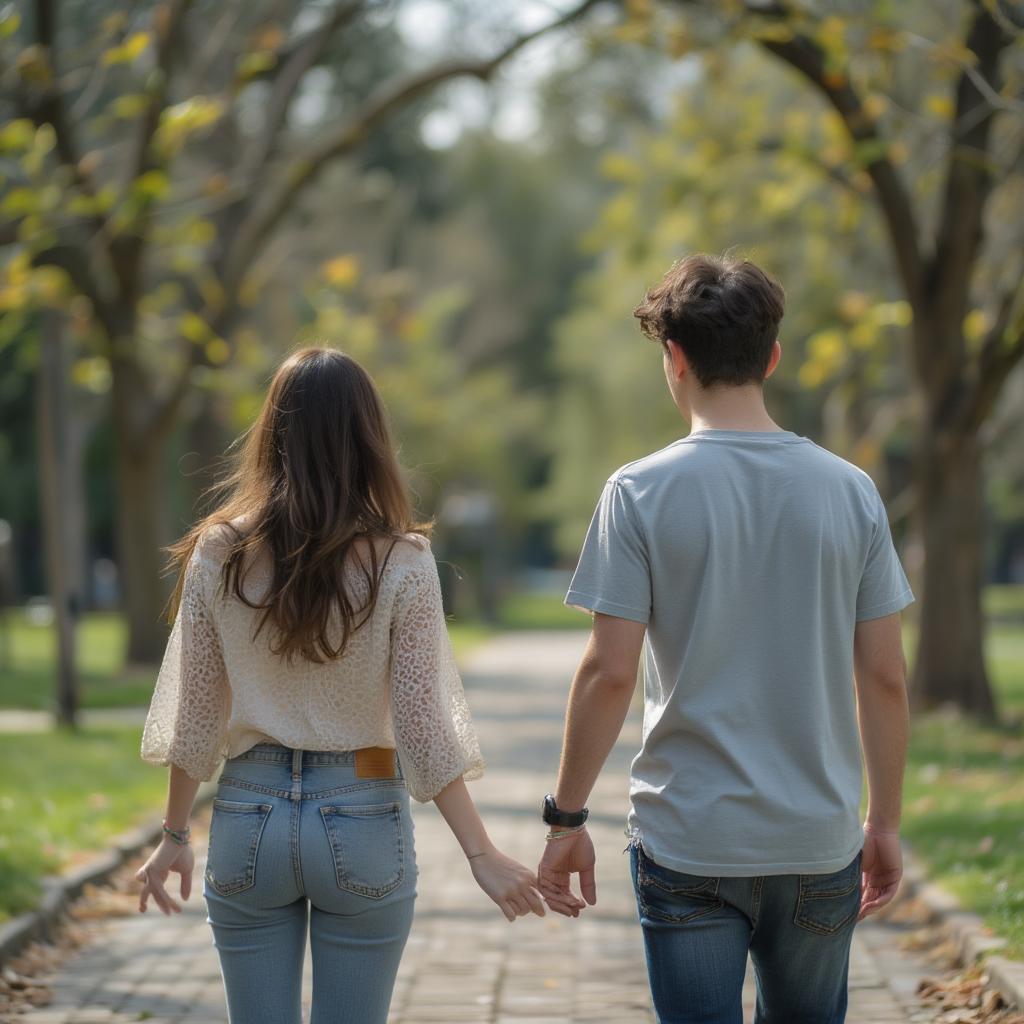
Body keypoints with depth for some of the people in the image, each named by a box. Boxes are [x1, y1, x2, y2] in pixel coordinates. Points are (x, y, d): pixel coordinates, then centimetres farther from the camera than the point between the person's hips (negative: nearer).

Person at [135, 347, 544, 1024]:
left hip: (249, 816, 2)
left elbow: (194, 716, 1)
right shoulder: (400, 562, -9)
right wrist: (482, 854, -6)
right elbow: (422, 727, -11)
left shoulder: (217, 554, -4)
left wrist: (175, 835, 12)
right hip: (363, 818, -1)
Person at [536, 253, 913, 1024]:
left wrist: (567, 817, -1)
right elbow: (885, 678, 2)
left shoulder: (642, 492, -7)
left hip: (690, 844, -3)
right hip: (820, 841, 3)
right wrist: (885, 821, 12)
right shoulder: (851, 491, 1)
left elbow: (610, 672, -11)